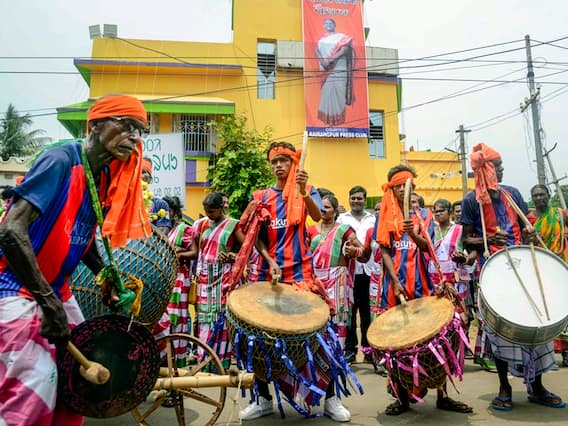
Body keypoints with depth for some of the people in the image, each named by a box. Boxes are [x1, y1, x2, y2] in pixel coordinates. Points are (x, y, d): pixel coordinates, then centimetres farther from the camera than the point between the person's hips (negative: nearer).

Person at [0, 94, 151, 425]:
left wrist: (107, 276, 2)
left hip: (57, 289, 9)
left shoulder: (105, 176, 4)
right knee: (36, 387, -9)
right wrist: (49, 302, -26)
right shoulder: (60, 160, -20)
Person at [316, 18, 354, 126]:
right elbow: (317, 50, 9)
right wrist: (322, 60, -13)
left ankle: (338, 118, -4)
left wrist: (330, 59, -18)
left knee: (338, 92, -7)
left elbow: (345, 49, -9)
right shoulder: (321, 38, 18)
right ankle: (328, 117, 5)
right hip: (326, 70, 4)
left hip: (339, 69, -4)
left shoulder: (341, 37, 5)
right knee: (326, 92, 0)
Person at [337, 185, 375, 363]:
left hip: (368, 270, 1)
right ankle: (350, 348, 12)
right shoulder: (342, 218, 11)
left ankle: (368, 348, 16)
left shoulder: (373, 219, 15)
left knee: (367, 312, 6)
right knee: (349, 311, 3)